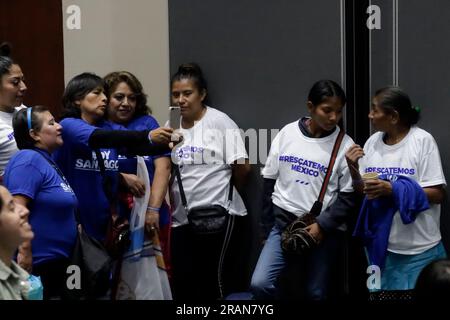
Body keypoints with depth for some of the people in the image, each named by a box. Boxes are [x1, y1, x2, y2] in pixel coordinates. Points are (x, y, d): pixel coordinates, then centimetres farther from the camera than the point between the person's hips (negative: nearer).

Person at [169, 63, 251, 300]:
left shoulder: (220, 122, -6)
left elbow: (242, 167, -6)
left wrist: (226, 191, 8)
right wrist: (171, 204, 7)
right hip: (182, 217, 5)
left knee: (210, 278, -3)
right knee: (181, 281, 4)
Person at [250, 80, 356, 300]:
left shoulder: (345, 145, -6)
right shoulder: (286, 133, 1)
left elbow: (348, 196, -4)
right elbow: (270, 179, 9)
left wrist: (322, 225, -13)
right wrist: (270, 220, 8)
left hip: (325, 230, -2)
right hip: (284, 223, 2)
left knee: (315, 293, 3)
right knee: (260, 284, -13)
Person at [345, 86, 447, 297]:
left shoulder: (422, 141, -13)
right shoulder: (373, 142, 3)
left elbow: (437, 194, -13)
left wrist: (392, 190, -22)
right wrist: (353, 169, -9)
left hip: (418, 249, -5)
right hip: (380, 244, 5)